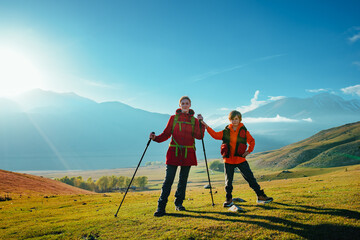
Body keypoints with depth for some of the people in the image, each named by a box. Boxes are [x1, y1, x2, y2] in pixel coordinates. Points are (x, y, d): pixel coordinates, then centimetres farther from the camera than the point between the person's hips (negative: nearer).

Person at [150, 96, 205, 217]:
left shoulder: (194, 120, 10)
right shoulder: (173, 118, 8)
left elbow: (199, 136, -2)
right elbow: (166, 134, 3)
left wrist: (201, 122, -9)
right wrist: (155, 138, -14)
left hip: (188, 153, 2)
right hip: (174, 152, -2)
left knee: (183, 179, 9)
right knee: (168, 179, -7)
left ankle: (179, 203, 24)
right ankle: (161, 207, -3)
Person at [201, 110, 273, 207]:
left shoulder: (244, 131, 3)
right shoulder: (226, 132, 4)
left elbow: (252, 141, 14)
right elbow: (215, 135, -5)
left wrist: (249, 151, 1)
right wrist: (207, 126, -15)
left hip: (241, 159, -1)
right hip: (228, 160, 1)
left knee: (250, 177, 2)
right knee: (228, 180, 6)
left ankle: (260, 196, 13)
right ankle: (229, 200, 20)